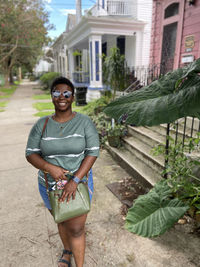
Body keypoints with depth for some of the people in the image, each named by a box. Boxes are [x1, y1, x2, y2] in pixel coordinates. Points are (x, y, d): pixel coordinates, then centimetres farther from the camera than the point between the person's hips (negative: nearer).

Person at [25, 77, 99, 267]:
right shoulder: (42, 125, -7)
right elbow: (31, 154, -6)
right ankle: (67, 250, 54)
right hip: (50, 185, 3)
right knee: (62, 222, 24)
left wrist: (75, 180, -24)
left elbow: (93, 153, -16)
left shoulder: (84, 122, -13)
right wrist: (50, 168, -25)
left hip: (79, 183, -2)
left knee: (76, 229, 6)